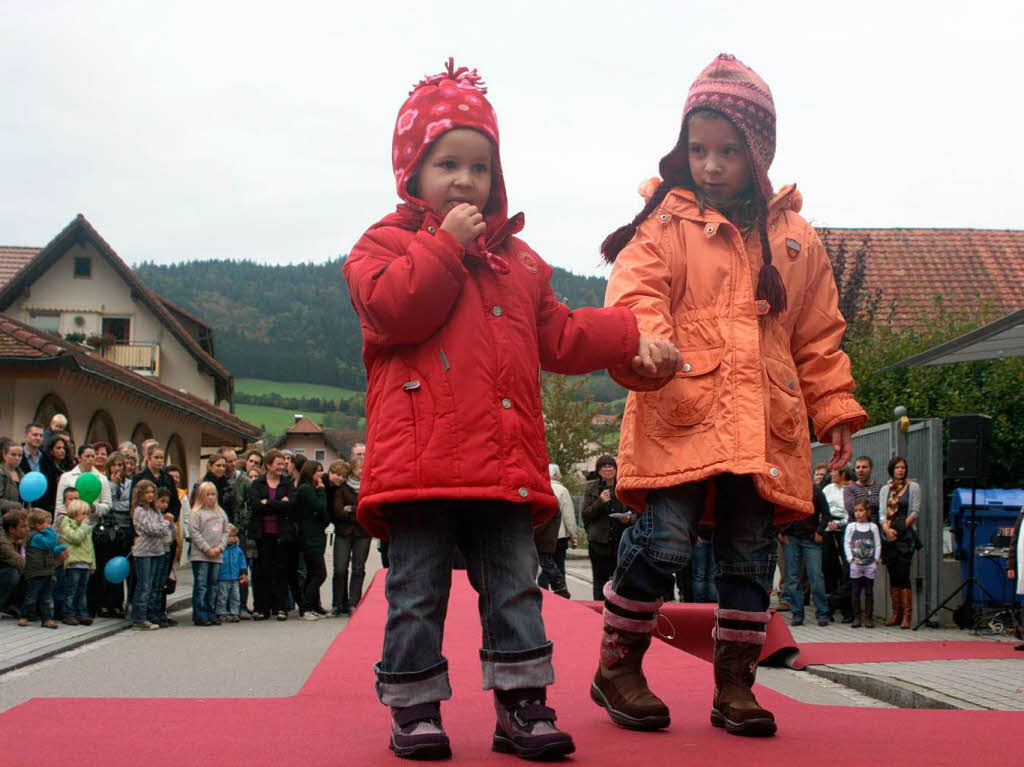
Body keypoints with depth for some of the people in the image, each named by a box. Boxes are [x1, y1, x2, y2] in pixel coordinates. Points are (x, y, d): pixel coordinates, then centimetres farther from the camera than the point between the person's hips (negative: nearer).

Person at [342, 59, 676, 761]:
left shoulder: (518, 260, 21)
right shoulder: (386, 244, 6)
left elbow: (559, 335, 21)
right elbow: (392, 309, -14)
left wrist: (629, 338, 10)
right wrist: (446, 245, -10)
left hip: (506, 461, 5)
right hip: (421, 456, -4)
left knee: (515, 584, 6)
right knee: (418, 590, 1)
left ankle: (521, 705, 13)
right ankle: (415, 709, 12)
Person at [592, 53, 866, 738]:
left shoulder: (796, 241, 16)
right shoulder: (664, 225, 4)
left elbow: (819, 336, 20)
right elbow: (635, 293, -10)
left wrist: (835, 411, 15)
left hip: (766, 426, 4)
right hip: (679, 416, -4)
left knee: (751, 557, 8)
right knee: (664, 542, -11)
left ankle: (734, 686, 20)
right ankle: (618, 669, 8)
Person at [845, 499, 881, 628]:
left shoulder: (873, 527, 5)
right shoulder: (851, 527, 4)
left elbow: (878, 544, 6)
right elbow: (846, 544, 3)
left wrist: (876, 559, -3)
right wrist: (851, 558, -6)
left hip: (870, 564, 0)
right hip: (856, 564, 0)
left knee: (869, 591, 2)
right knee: (856, 591, 2)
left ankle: (869, 618, 7)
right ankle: (857, 617, 7)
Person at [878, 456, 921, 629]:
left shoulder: (913, 487, 6)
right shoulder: (885, 489, 16)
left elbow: (915, 512, 1)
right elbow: (882, 512, 9)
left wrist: (901, 528, -8)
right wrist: (887, 529, -9)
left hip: (906, 536, -4)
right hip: (888, 536, 4)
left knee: (903, 574, -11)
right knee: (893, 575, 4)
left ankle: (907, 615, -10)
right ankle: (896, 613, 9)